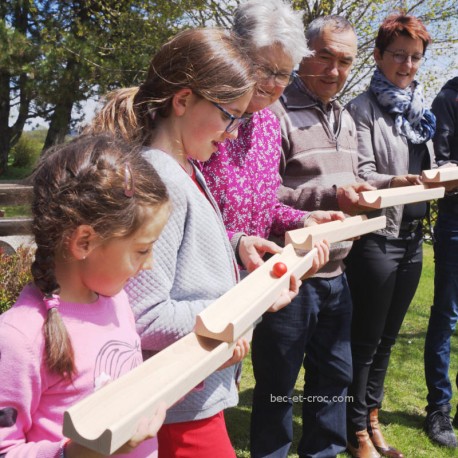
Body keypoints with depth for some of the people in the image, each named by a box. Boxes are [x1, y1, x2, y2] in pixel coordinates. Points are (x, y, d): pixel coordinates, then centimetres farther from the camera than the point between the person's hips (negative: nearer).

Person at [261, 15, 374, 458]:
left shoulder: (345, 119, 16)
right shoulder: (277, 111, -13)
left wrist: (363, 192, 6)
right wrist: (332, 197, -26)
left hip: (335, 274, 8)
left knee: (334, 375, 19)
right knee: (277, 384, 6)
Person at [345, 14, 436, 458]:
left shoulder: (418, 110, 14)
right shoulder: (363, 109, -7)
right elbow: (360, 174, -17)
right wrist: (393, 181, -35)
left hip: (411, 238, 7)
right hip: (376, 239, -7)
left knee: (386, 338, 16)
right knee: (365, 341, 3)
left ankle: (372, 419, 31)